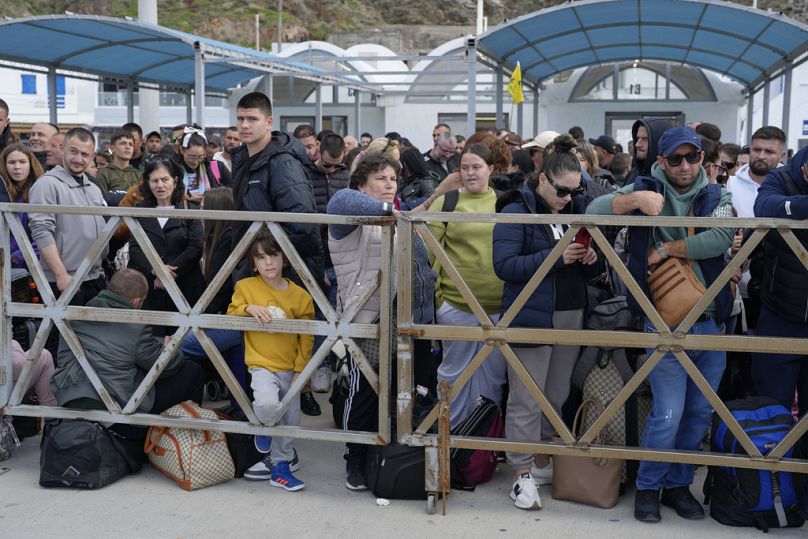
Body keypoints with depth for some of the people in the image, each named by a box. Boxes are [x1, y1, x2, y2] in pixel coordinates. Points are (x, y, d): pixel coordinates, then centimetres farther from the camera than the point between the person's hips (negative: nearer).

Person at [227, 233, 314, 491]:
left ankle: (280, 467, 27)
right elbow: (231, 316, 5)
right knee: (267, 404, -30)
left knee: (290, 421, 8)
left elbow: (306, 337, 3)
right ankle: (264, 426, 5)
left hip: (290, 368, 3)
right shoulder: (246, 287, -3)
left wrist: (300, 370, -2)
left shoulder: (299, 295, -1)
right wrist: (248, 308, -16)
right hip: (262, 364, -3)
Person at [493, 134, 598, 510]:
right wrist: (555, 257, -22)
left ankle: (543, 464, 27)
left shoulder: (575, 209, 12)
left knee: (558, 396, 13)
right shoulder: (517, 212, -8)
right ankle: (523, 475, 8)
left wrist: (588, 256, 1)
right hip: (532, 318, -6)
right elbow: (504, 265, -17)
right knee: (526, 400, -2)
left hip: (571, 315, 6)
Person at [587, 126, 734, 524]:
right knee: (668, 414, -7)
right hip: (666, 324, -3)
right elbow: (594, 212, -9)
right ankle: (648, 487, 14)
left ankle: (678, 485, 28)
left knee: (700, 413, 11)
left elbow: (722, 238, -15)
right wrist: (635, 199, -23)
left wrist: (666, 248, -12)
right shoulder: (646, 189, 2)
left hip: (710, 323, 3)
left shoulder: (717, 197, 6)